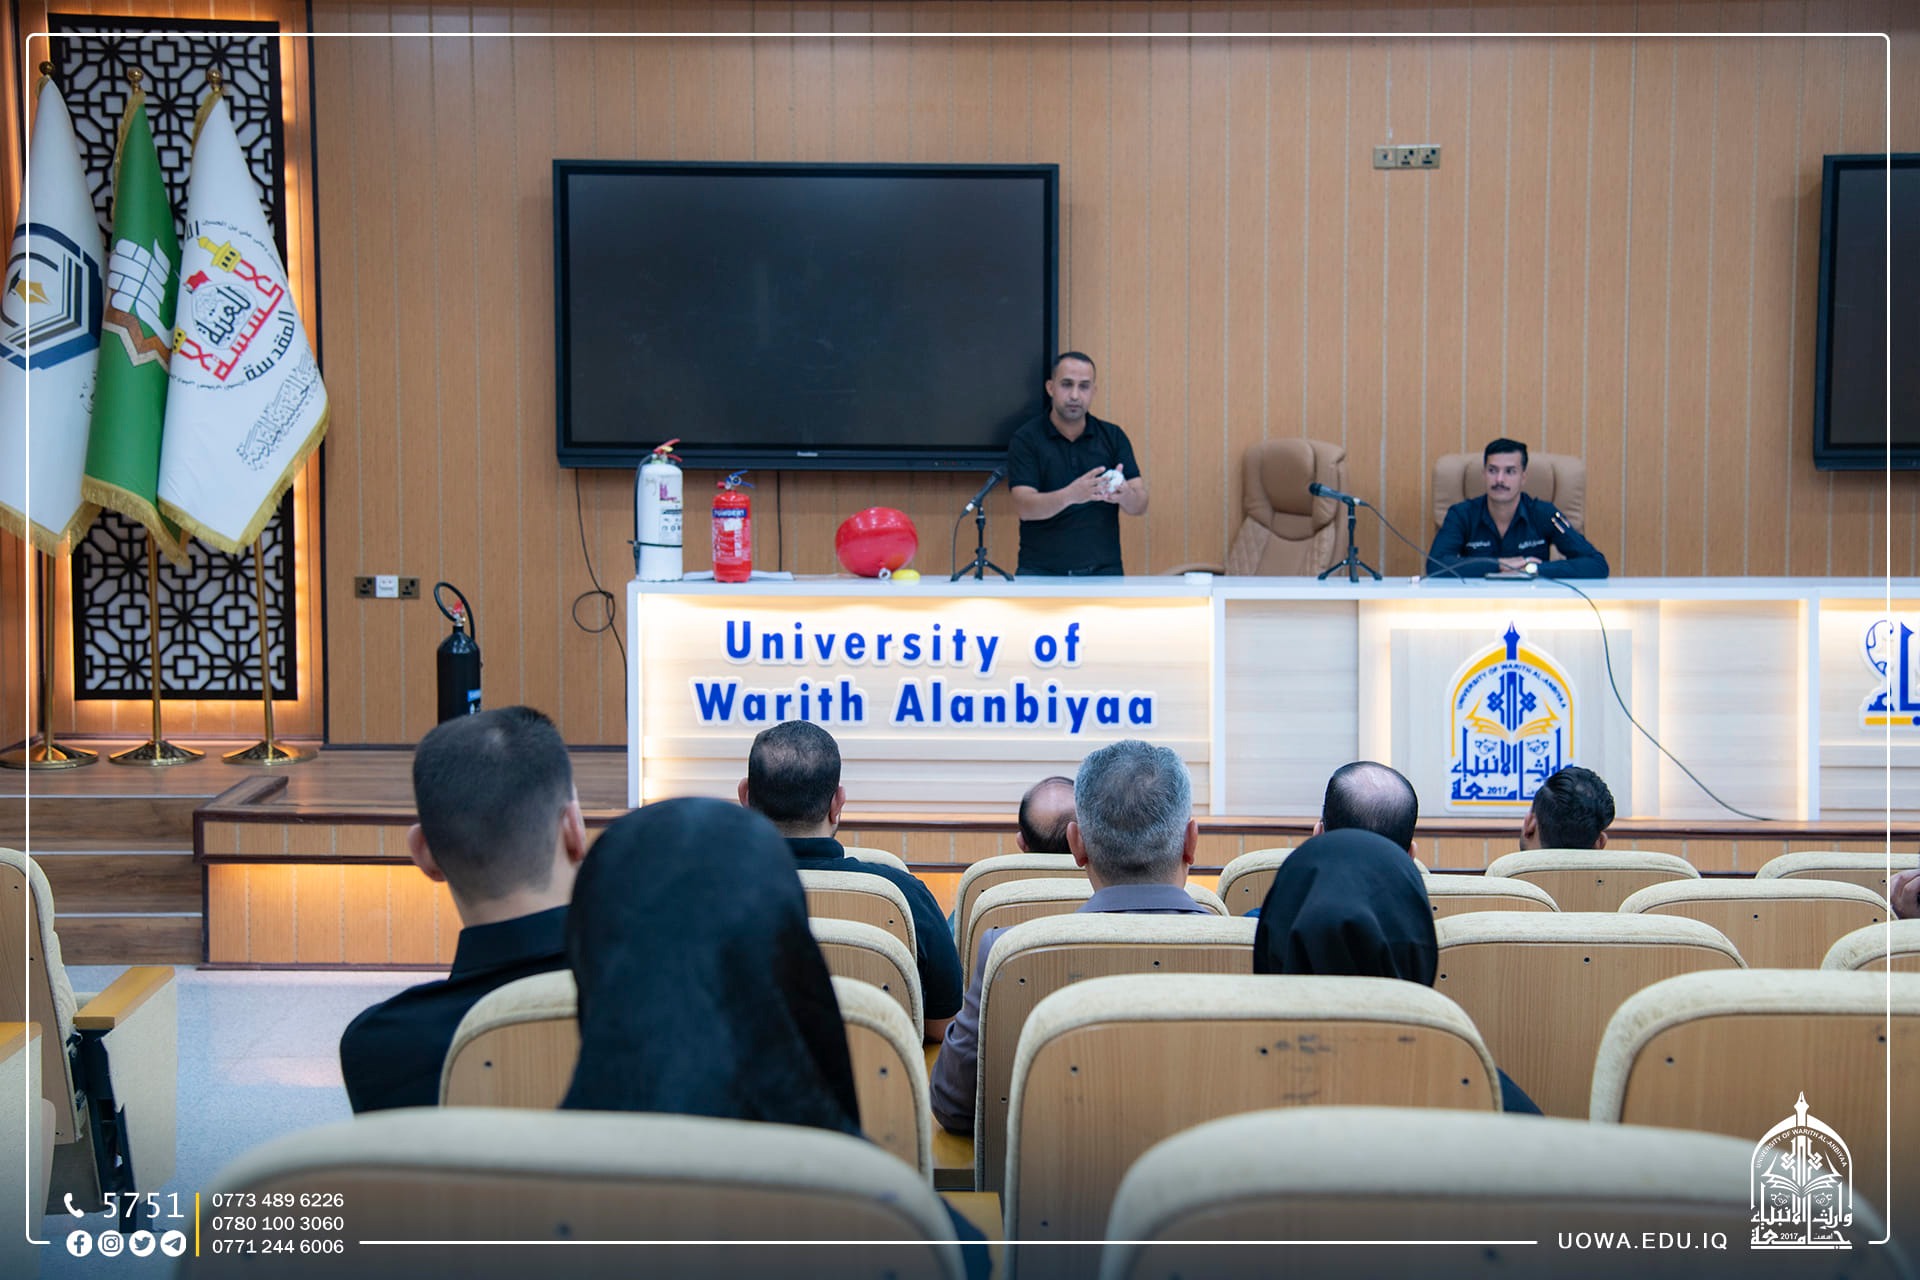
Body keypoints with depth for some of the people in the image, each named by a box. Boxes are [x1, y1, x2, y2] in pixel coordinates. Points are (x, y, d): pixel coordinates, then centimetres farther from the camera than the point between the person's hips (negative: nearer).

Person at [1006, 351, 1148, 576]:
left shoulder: (1113, 437, 6)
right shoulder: (1026, 439, -1)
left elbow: (1140, 504, 0)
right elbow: (1024, 507, -13)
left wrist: (1123, 494, -23)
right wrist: (1070, 495, -30)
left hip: (1103, 569, 3)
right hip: (1040, 571, -3)